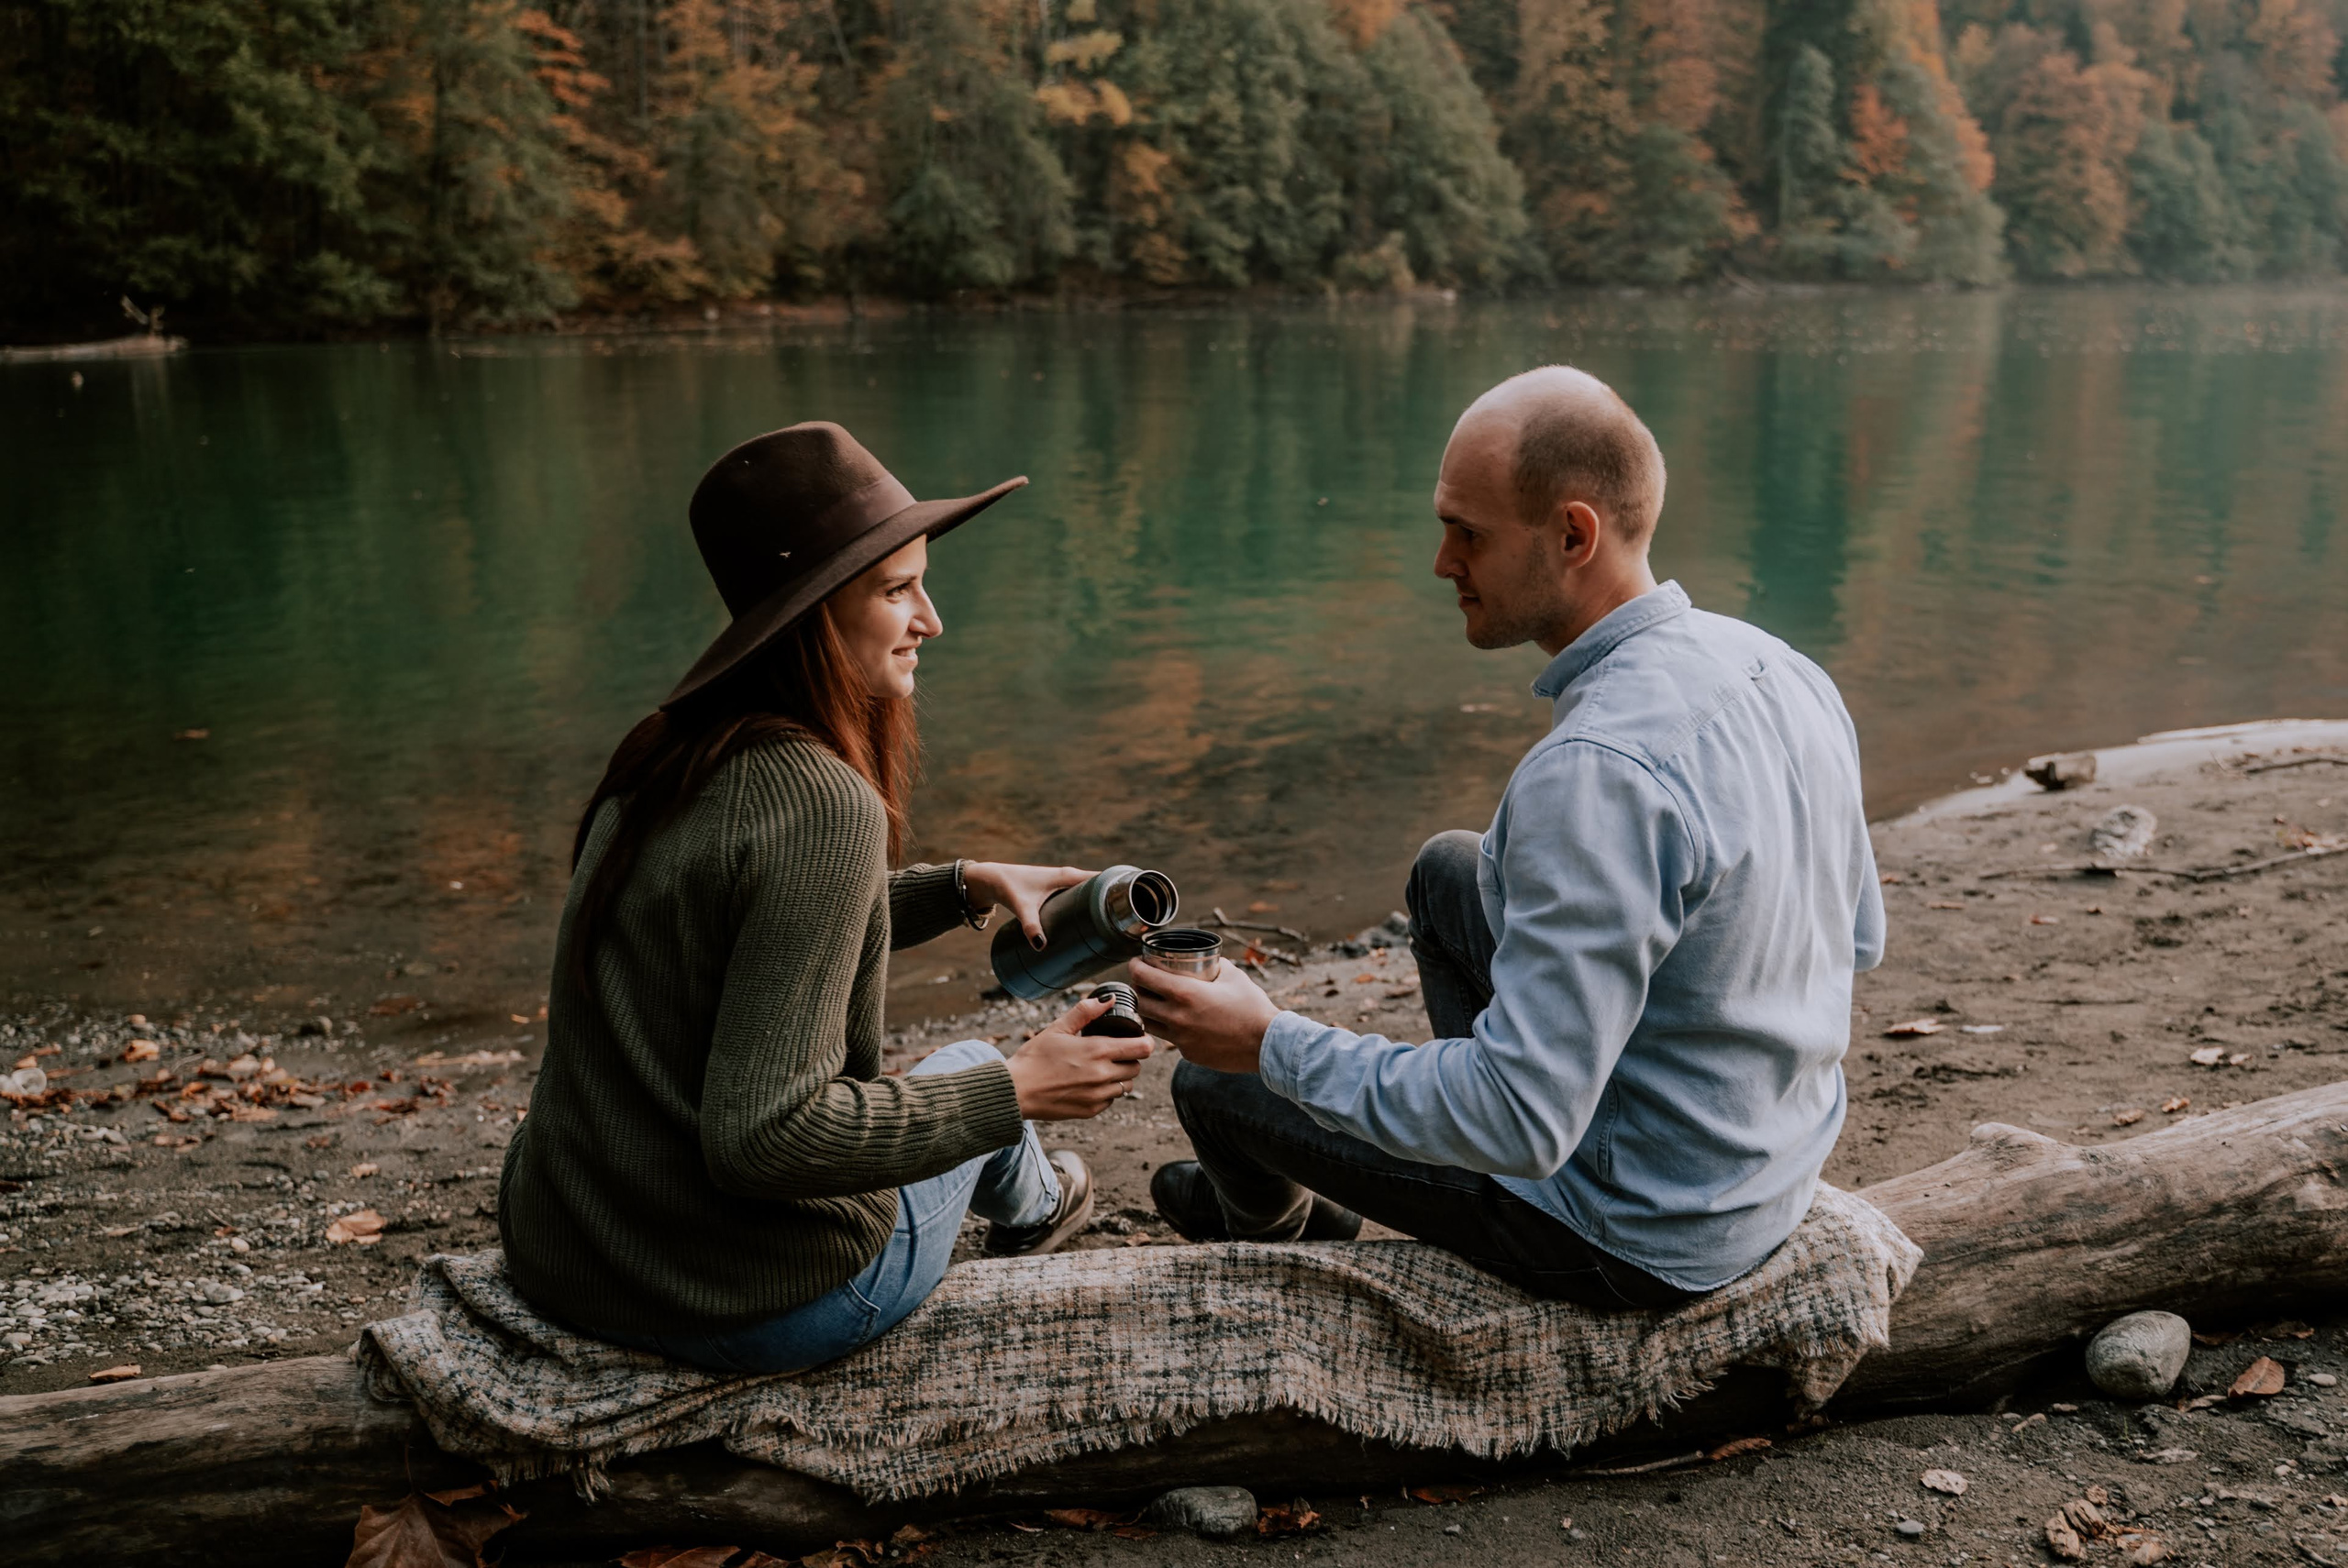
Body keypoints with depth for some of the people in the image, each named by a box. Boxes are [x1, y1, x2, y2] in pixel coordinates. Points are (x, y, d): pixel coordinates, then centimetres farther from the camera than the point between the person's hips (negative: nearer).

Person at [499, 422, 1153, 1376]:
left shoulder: (669, 753, 0)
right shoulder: (823, 805, -27)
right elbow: (762, 1132, -29)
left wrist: (968, 885, 16)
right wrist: (1017, 1091, -19)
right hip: (765, 1310, -7)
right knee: (974, 1071, 22)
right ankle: (1032, 1207, 56)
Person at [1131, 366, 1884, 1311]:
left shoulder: (1595, 774, -34)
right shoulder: (1788, 673, -6)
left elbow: (1526, 1124, -32)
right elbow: (1856, 940, 8)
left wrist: (1268, 1046, -22)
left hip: (1635, 1245, -8)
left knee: (1216, 1076, 8)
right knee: (1449, 870, 22)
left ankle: (1266, 1223, 46)